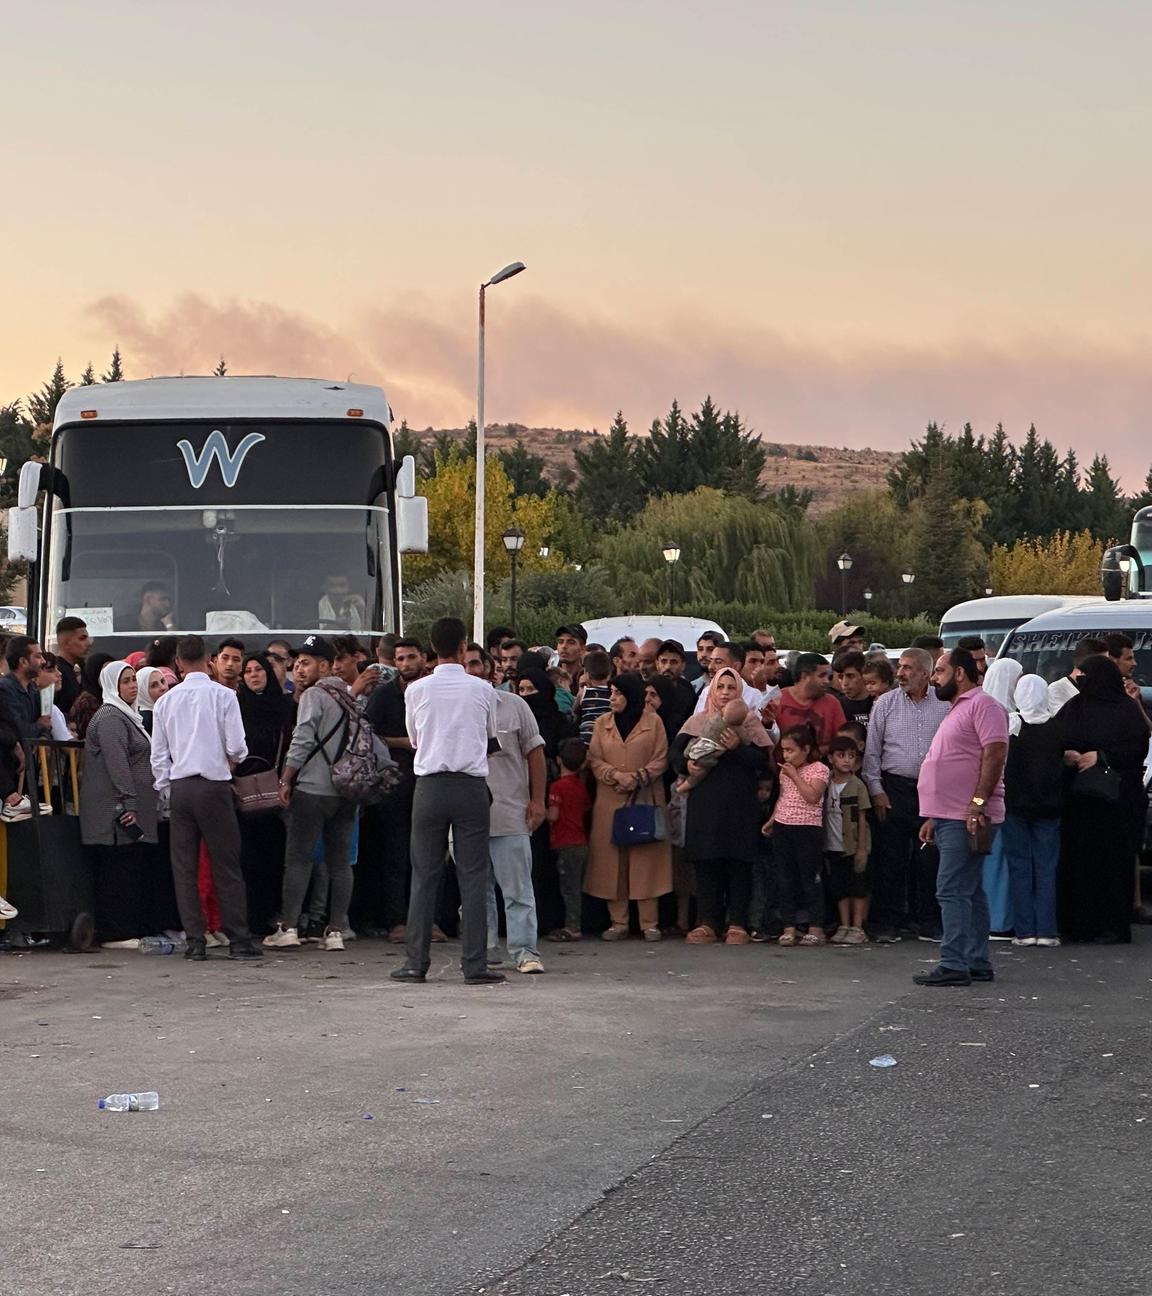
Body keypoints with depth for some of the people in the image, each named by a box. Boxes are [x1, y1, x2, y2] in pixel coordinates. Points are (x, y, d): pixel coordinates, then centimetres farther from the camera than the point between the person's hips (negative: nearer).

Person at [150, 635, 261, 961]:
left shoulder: (166, 701, 7)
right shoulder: (222, 695, -5)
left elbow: (158, 755, 9)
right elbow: (236, 747, -8)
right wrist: (231, 762, 14)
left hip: (179, 787, 3)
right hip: (213, 785, -3)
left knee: (184, 867, 6)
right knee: (226, 865, 1)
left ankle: (195, 942, 4)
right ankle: (238, 940, 0)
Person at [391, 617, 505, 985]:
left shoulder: (416, 690, 1)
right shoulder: (482, 690, 0)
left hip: (429, 786, 1)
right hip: (471, 786, -1)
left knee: (424, 875, 5)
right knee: (473, 877, 1)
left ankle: (416, 962, 4)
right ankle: (475, 965, -1)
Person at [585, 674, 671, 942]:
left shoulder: (653, 722, 4)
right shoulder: (602, 723, 12)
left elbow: (661, 759, 1)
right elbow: (594, 760, 5)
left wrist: (639, 778, -13)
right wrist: (616, 776, -12)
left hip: (645, 799, -2)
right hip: (610, 800, 2)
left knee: (647, 859, -4)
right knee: (612, 859, -1)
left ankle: (650, 923, -1)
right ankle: (618, 922, 4)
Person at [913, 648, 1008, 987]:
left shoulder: (983, 705, -8)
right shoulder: (957, 710, 24)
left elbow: (995, 754, -19)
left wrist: (977, 803, -26)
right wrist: (935, 818, 24)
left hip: (969, 818, -11)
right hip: (951, 818, 11)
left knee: (953, 890, -14)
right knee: (969, 892, 11)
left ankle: (953, 965, -15)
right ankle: (977, 963, 15)